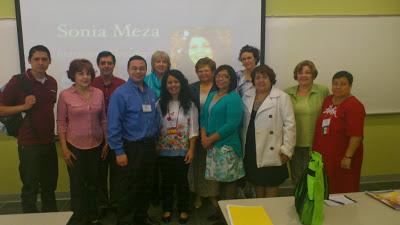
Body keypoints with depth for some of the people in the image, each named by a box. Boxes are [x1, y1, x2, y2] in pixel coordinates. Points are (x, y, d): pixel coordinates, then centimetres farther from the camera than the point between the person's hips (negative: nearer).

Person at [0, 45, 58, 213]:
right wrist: (24, 106, -20)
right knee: (30, 188, 5)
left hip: (49, 143, 5)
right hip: (28, 144, -5)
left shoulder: (52, 82, 6)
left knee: (50, 185, 16)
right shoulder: (18, 81, -10)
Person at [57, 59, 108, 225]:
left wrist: (107, 142, 6)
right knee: (77, 184, 8)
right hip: (75, 146, -3)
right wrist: (64, 148, -9)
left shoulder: (98, 93, 0)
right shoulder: (65, 95, -8)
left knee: (93, 182, 15)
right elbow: (61, 123, -5)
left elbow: (103, 120, 7)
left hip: (96, 145, 3)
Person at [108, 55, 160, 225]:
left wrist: (154, 141, 10)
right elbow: (114, 125, -14)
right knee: (129, 188, 6)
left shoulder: (151, 93, 6)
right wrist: (119, 152, -16)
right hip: (131, 148, -6)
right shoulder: (120, 93, -12)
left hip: (149, 147, 6)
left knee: (146, 185, 18)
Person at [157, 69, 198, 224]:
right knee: (166, 181, 13)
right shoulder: (160, 104, 0)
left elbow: (193, 129, -4)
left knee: (182, 180, 10)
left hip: (183, 151, -1)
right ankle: (167, 209, 31)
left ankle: (183, 210, 28)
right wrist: (155, 148, -2)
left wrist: (191, 150, -9)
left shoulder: (189, 104, -3)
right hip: (164, 151, 1)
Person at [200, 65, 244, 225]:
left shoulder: (234, 98, -11)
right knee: (220, 179, 16)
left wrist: (211, 139, -15)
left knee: (229, 181, 3)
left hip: (227, 146, -6)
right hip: (212, 145, 7)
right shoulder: (211, 95, 12)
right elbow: (204, 117, 11)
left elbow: (232, 124, -19)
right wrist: (204, 137, -5)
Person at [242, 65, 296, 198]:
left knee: (271, 184, 6)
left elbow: (289, 124, -10)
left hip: (271, 151, -4)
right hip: (251, 150, 5)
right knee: (257, 182, 15)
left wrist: (286, 149, -12)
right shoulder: (247, 96, 8)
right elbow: (243, 121, 9)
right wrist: (242, 145, 5)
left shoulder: (282, 97, -7)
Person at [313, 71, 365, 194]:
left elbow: (356, 135, -19)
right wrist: (316, 149, 15)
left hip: (342, 157, -7)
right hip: (324, 154, 7)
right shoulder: (328, 100, 8)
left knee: (343, 190, 6)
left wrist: (348, 157, -21)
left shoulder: (354, 105, -14)